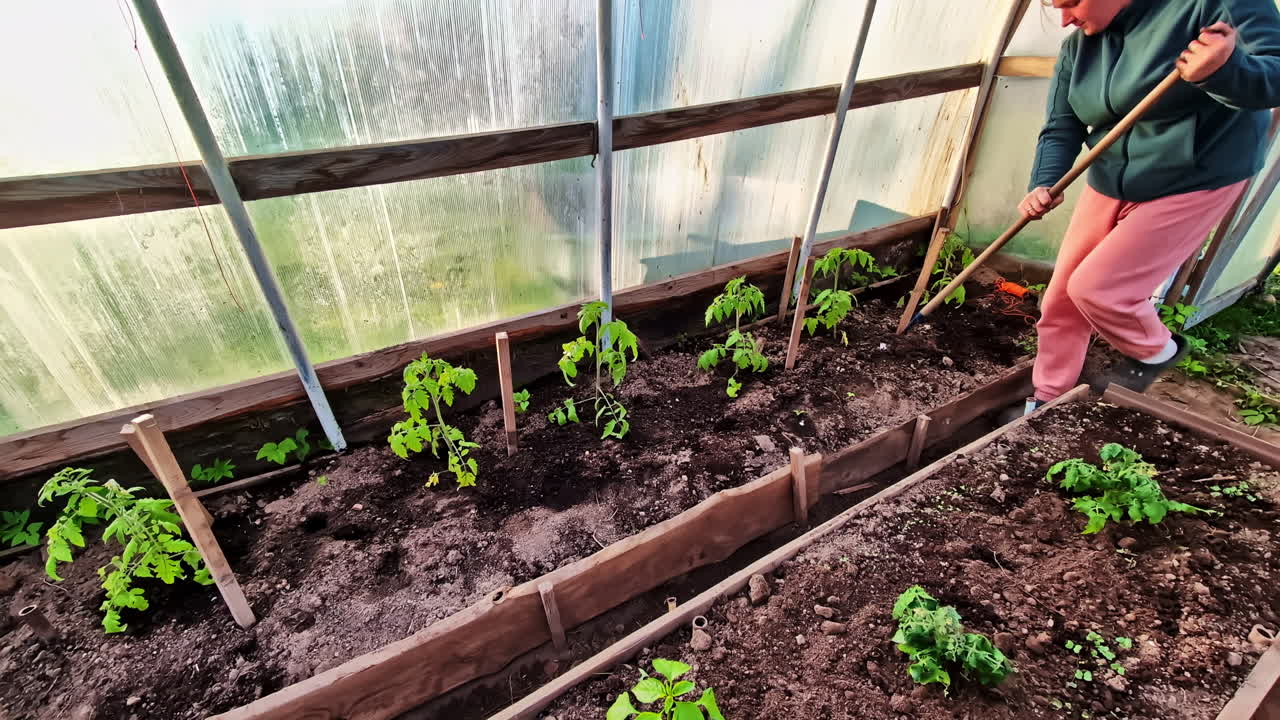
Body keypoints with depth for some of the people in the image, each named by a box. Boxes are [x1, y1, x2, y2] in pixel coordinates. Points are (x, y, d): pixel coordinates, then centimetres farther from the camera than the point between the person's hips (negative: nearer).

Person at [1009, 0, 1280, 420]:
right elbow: (1061, 127, -2)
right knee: (1062, 295, 5)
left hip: (1196, 181, -6)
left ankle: (1156, 351, 21)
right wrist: (1043, 185, -20)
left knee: (1094, 288, -13)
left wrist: (1226, 70, -42)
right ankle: (1046, 403, 22)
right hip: (1111, 182, 6)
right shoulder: (1079, 43, 1)